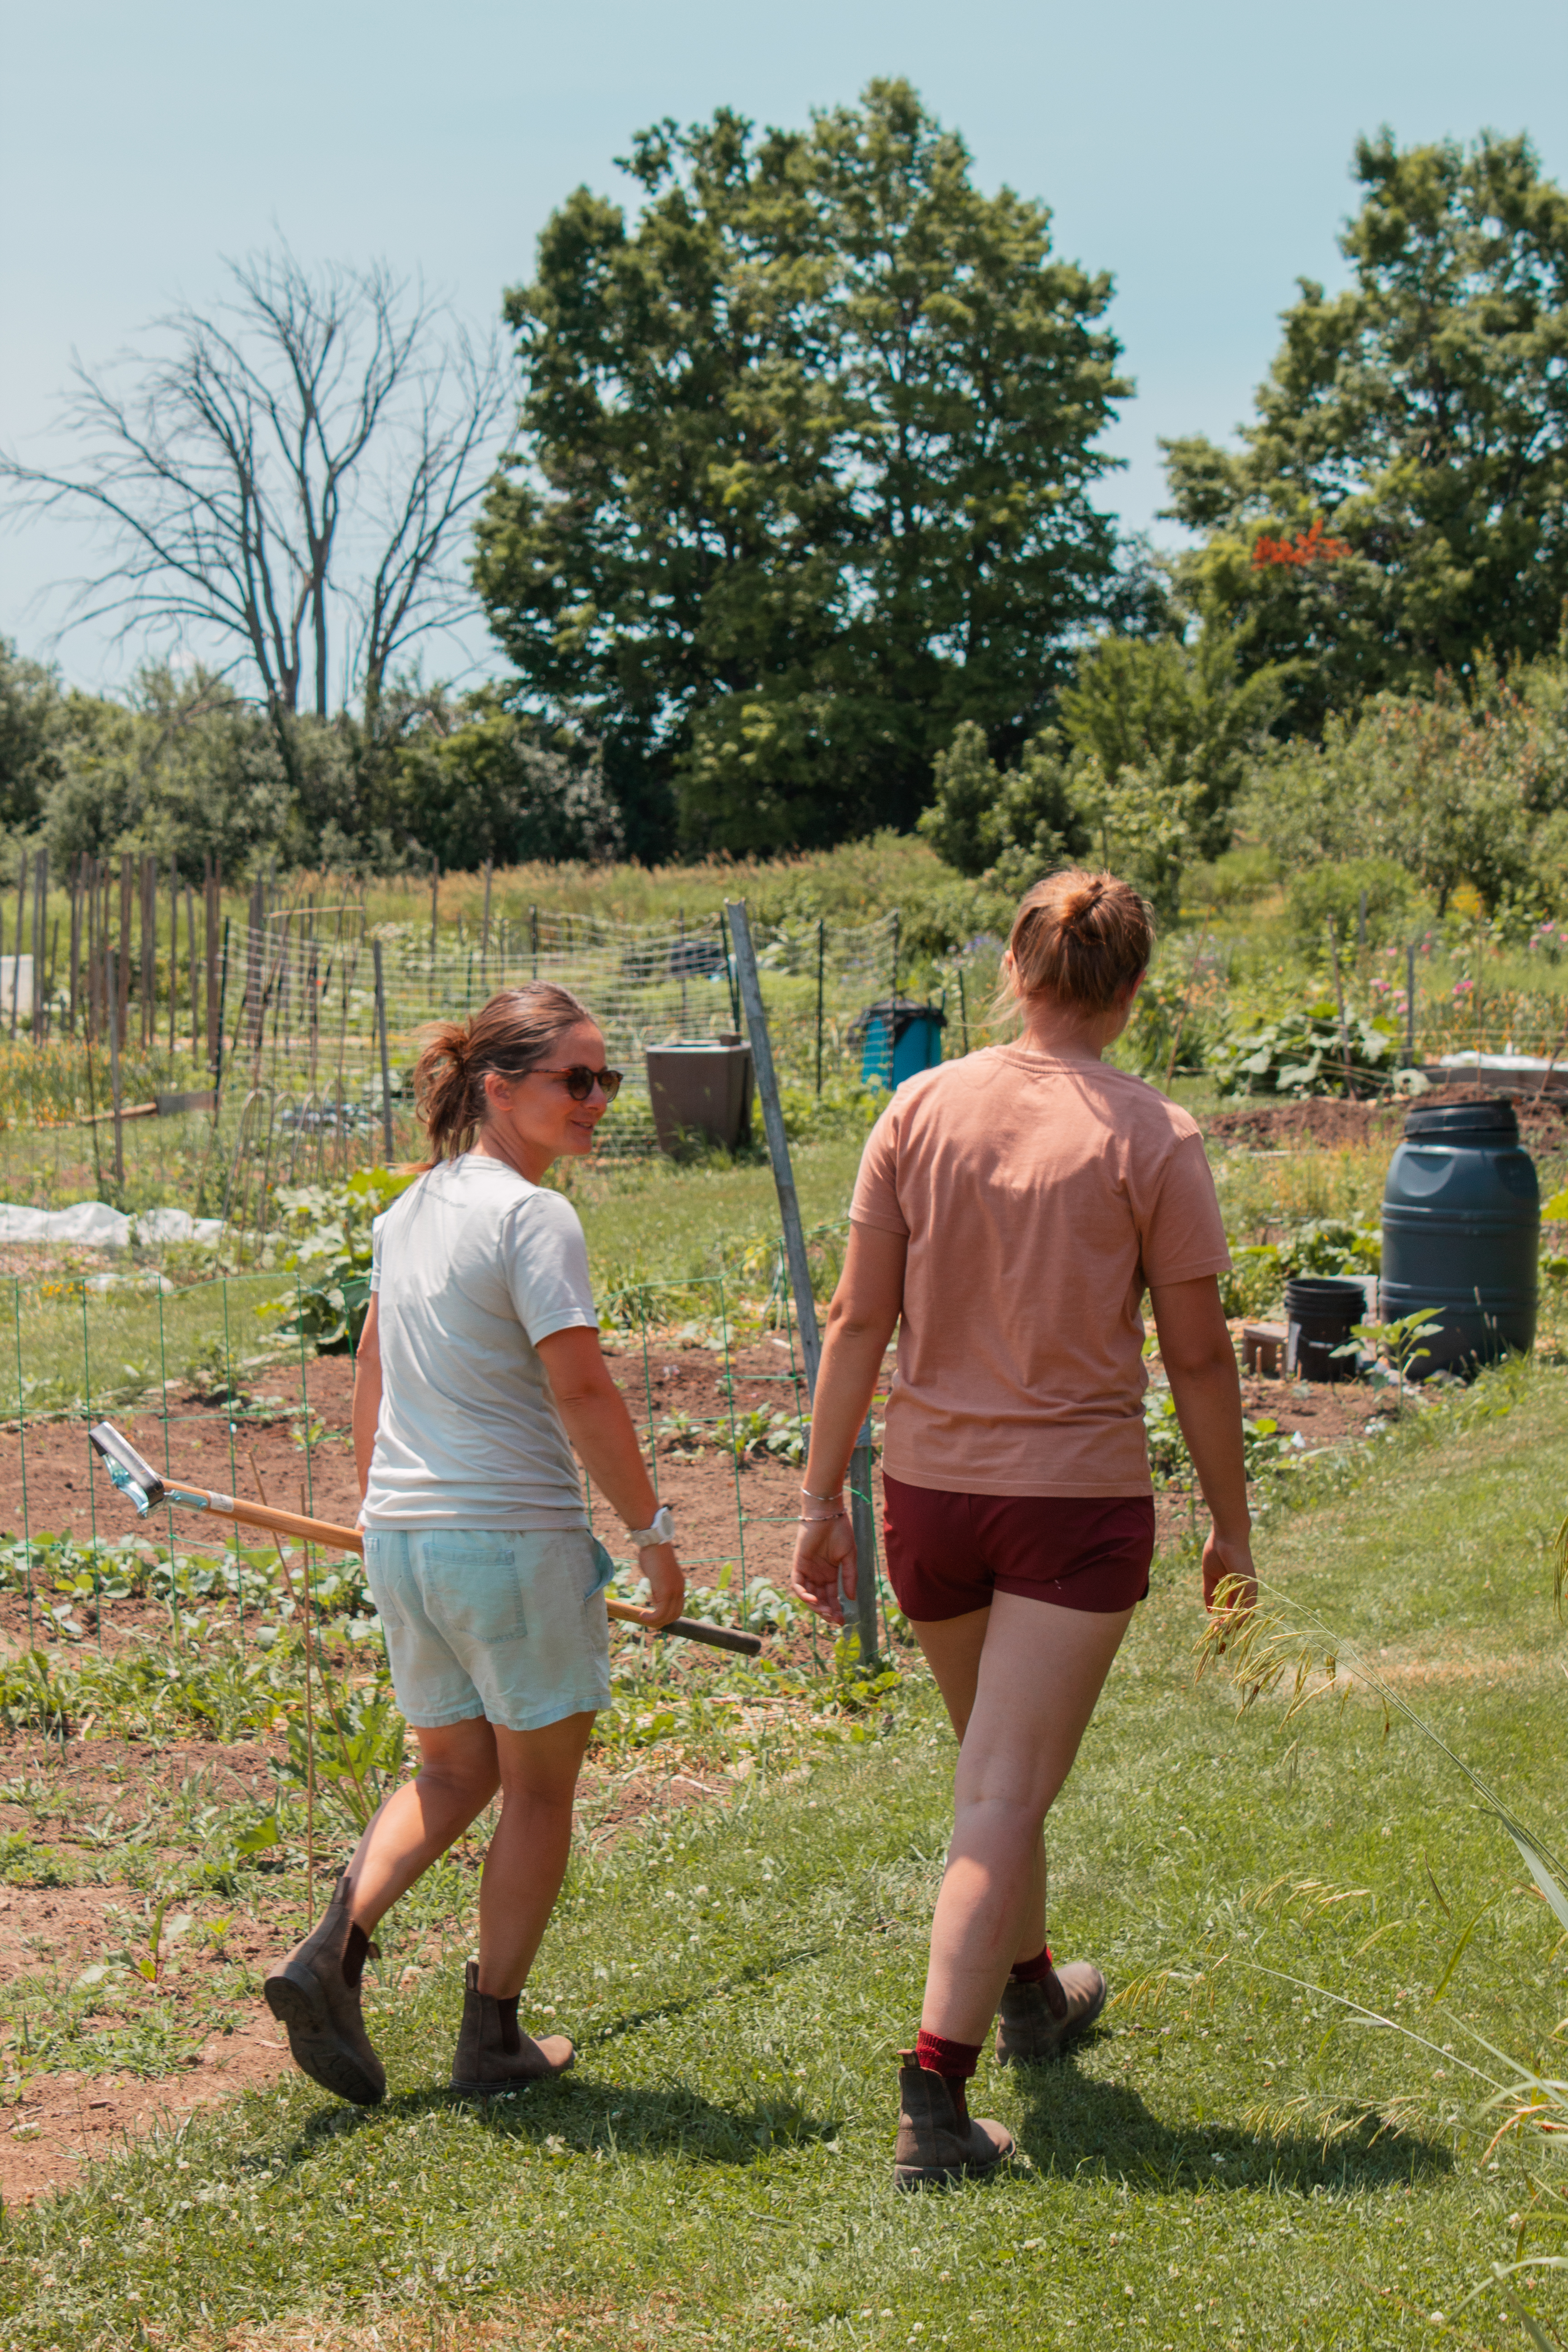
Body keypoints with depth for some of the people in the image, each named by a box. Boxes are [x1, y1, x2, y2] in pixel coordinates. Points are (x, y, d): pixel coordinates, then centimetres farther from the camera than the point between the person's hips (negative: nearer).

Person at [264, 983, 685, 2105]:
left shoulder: (411, 1209, 10)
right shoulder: (533, 1216, -15)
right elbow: (581, 1391, -19)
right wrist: (651, 1528, -10)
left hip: (403, 1538, 7)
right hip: (515, 1538, -7)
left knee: (453, 1772, 20)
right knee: (538, 1789, 10)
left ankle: (334, 1949, 1)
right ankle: (495, 2035, 17)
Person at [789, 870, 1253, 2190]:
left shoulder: (921, 1109, -2)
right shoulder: (1153, 1140, -8)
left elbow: (861, 1318, -2)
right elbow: (1198, 1355, -4)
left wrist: (823, 1499, 3)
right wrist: (1232, 1530, 6)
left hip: (932, 1489, 4)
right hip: (1080, 1499, -3)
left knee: (1002, 1770, 24)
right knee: (1004, 1795, -2)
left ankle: (1032, 1992, 44)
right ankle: (934, 2097, -10)